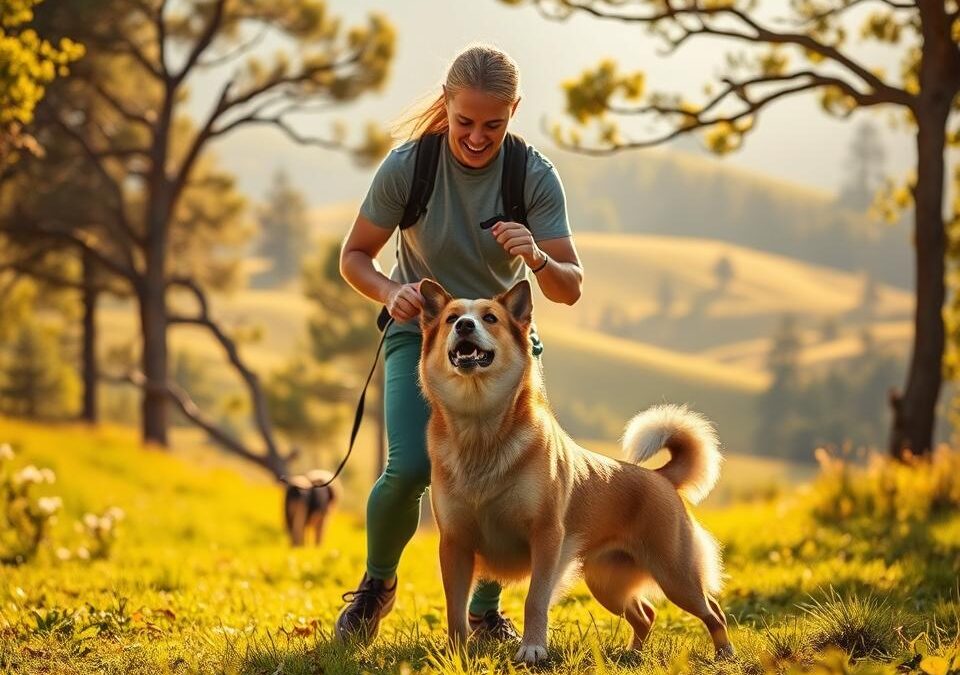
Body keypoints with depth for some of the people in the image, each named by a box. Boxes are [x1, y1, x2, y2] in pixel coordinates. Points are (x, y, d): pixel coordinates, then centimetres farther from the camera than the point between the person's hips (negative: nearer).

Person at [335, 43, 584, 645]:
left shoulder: (535, 176, -17)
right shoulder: (407, 166, -19)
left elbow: (571, 289, -16)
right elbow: (355, 256, -6)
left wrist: (538, 260, -38)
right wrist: (390, 291, -28)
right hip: (421, 333, -1)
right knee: (411, 468, -23)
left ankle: (486, 612, 12)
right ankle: (377, 583, 7)